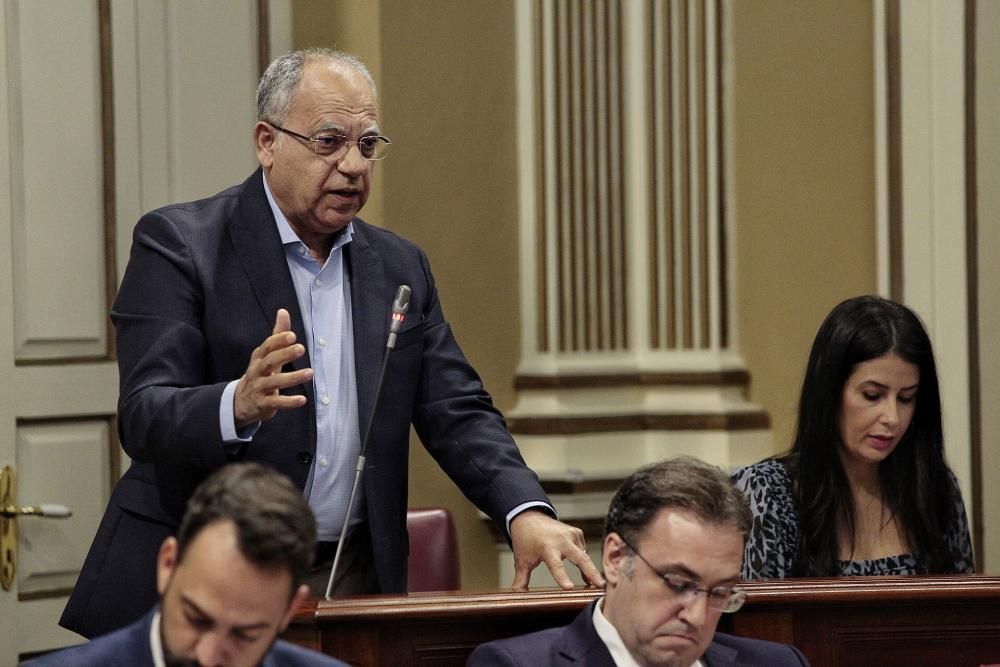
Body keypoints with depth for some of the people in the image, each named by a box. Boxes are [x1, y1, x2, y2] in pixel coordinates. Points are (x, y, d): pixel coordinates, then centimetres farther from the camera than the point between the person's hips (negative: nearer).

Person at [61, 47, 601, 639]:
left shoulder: (400, 266, 11)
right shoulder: (179, 243, -6)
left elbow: (457, 412, 8)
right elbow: (144, 417, -16)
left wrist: (527, 512, -11)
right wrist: (238, 406, -37)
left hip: (355, 588, 4)